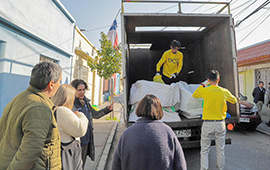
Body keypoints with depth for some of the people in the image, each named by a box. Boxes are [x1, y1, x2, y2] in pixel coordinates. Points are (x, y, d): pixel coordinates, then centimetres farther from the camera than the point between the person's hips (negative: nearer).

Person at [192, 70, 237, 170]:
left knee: (204, 151, 10)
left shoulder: (204, 91, -11)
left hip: (207, 124, -2)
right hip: (220, 124, 3)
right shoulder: (224, 92, -4)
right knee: (220, 151, 19)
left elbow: (194, 95, 10)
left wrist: (203, 85, 15)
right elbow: (234, 101, 16)